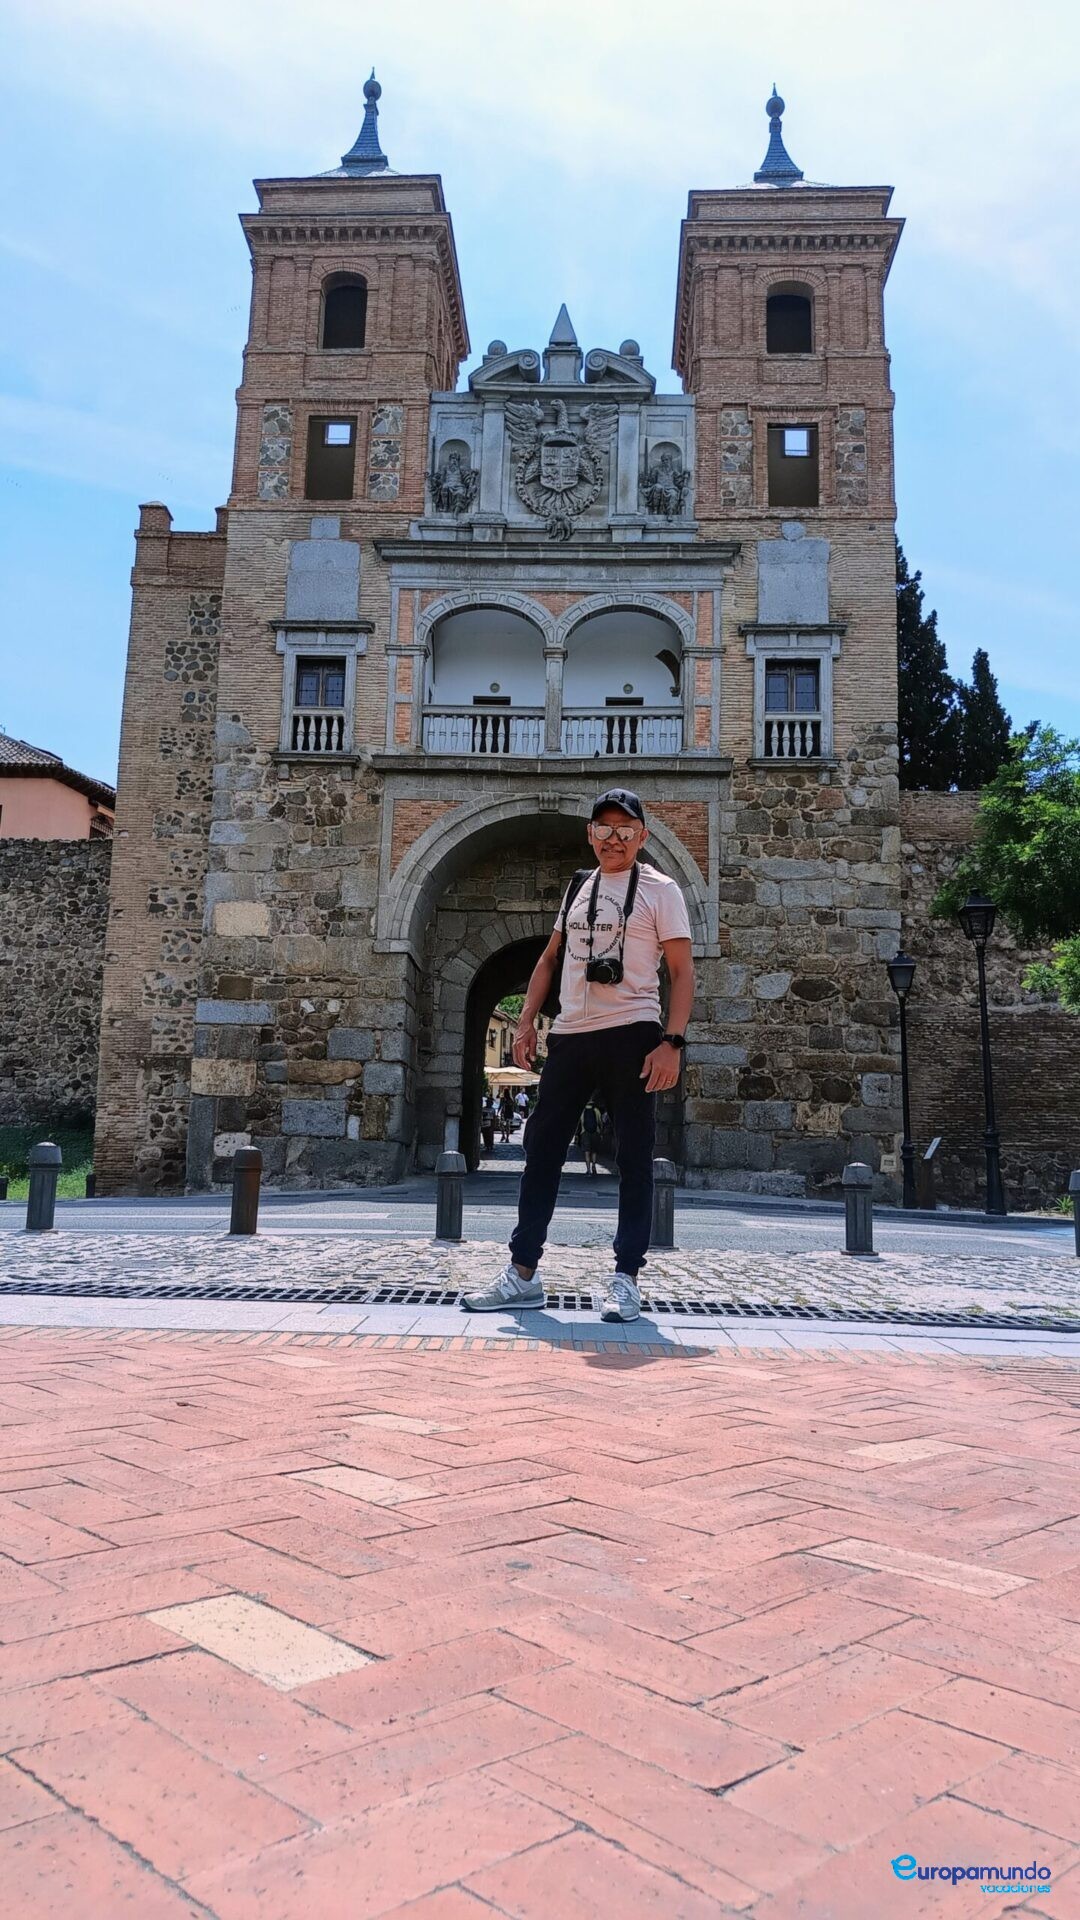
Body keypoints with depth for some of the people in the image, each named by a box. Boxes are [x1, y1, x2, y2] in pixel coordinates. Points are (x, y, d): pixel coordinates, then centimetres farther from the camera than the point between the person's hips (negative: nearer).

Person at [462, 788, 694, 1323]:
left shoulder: (658, 890, 0)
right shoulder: (578, 887, 17)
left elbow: (682, 971, -5)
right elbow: (550, 958, 23)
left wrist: (672, 1042, -15)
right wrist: (527, 1019, 12)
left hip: (631, 1036, -5)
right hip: (570, 1037, 6)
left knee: (634, 1156, -1)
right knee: (541, 1146, 5)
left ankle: (625, 1278, 6)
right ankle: (522, 1273, 13)